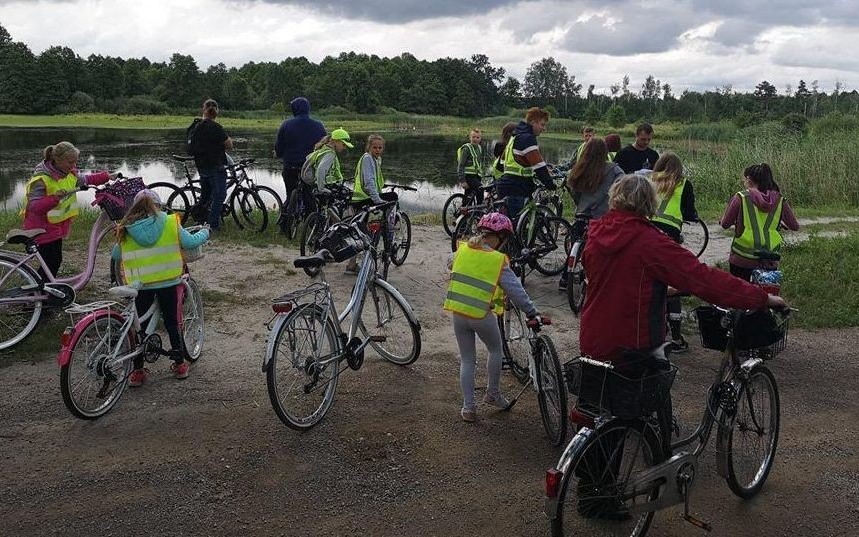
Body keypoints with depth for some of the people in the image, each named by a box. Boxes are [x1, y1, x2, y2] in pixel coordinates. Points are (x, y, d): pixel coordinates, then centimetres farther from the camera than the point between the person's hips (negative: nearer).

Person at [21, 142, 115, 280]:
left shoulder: (70, 173, -1)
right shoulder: (41, 179, -24)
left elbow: (85, 180, 19)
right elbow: (34, 206, -29)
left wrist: (107, 176, 9)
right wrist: (54, 198, -44)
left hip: (57, 225, 8)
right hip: (43, 228, -8)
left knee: (56, 260, 15)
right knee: (52, 262, -8)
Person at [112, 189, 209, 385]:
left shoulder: (125, 231, -1)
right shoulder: (170, 223, -5)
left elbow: (115, 255, 10)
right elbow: (190, 242, 1)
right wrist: (204, 233, 21)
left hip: (140, 285, 0)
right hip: (168, 282, 0)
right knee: (172, 322, 15)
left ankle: (137, 371, 15)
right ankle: (180, 364, 23)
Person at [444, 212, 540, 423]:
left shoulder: (462, 249, -2)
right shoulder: (498, 261, -13)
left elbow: (450, 266, 17)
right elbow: (515, 290, -12)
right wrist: (531, 312, -4)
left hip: (457, 313, 4)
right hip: (482, 316, -4)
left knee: (467, 360, 15)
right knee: (496, 350, 24)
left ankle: (468, 407, 14)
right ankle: (493, 394, 31)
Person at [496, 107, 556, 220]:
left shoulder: (515, 136, 19)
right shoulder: (527, 138, -13)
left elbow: (503, 160, 26)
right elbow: (539, 166, -19)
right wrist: (550, 184, -11)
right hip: (516, 190, -10)